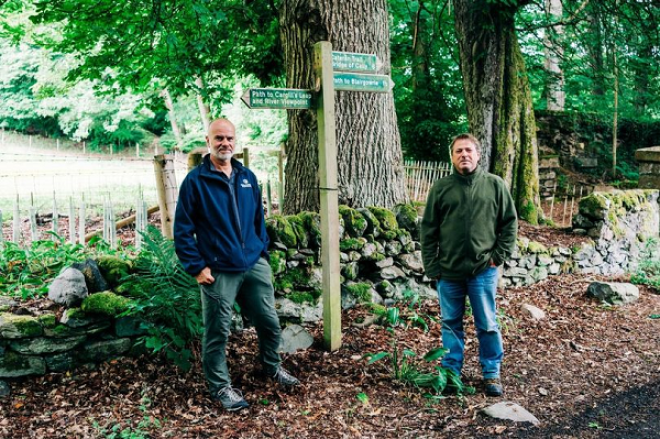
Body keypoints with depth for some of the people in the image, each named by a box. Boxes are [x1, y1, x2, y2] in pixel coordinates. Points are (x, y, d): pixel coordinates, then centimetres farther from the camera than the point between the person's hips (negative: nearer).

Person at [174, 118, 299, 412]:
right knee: (217, 333, 5)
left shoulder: (247, 177, 9)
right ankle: (220, 386, 24)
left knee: (270, 322, 13)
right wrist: (197, 268, -10)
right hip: (218, 272, -5)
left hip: (255, 266, 5)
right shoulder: (195, 181, -7)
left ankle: (272, 366, 39)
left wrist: (263, 252, 12)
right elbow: (182, 230, -7)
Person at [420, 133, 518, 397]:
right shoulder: (441, 188, 3)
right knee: (451, 324, 12)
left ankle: (491, 374, 22)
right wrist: (431, 267, -1)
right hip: (449, 271, 1)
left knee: (488, 325, 7)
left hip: (483, 271, -1)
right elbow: (428, 230, 3)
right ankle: (451, 372, 25)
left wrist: (499, 255, -3)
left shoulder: (495, 185, 2)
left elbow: (510, 223, 5)